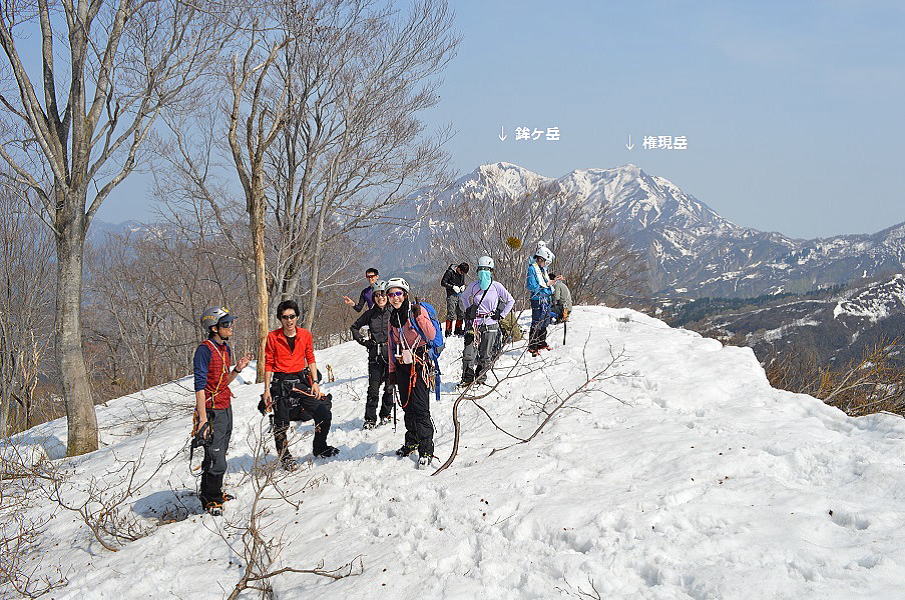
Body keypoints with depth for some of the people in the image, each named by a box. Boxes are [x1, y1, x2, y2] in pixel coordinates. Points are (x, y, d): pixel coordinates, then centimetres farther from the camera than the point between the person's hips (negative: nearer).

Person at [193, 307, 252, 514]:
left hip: (226, 408, 9)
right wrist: (203, 418, -23)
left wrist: (237, 369, 1)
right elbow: (200, 386, -19)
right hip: (213, 412, -9)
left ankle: (214, 494, 30)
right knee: (216, 461, -5)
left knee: (219, 455, 18)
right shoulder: (205, 350, -16)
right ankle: (210, 501, 8)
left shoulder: (225, 348, 11)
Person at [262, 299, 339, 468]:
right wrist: (267, 389, -4)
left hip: (301, 381, 3)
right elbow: (268, 364, 0)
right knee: (281, 423, 1)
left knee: (325, 415, -4)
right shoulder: (273, 337, -3)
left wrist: (315, 382, 2)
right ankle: (284, 456, 21)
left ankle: (319, 448, 18)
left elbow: (311, 359, 10)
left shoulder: (305, 334, 5)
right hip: (281, 383, -2)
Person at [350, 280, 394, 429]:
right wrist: (363, 341, 7)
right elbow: (354, 327, 18)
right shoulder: (370, 314, 5)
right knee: (373, 388, -3)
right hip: (375, 356, 1)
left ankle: (386, 415, 22)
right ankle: (370, 419, 2)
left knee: (389, 387, 6)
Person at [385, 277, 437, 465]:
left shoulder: (416, 310, -7)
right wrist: (392, 370, 17)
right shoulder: (393, 316, 14)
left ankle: (426, 450, -9)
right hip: (401, 364, 7)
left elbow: (431, 335, -18)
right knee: (407, 405, 11)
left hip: (419, 362, -7)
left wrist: (419, 316, -31)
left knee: (420, 407, -11)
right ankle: (412, 442, 25)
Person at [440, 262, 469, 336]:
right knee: (451, 314, -10)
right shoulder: (450, 272, -11)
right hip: (451, 295, -7)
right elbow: (443, 283, -10)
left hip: (459, 295, 7)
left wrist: (463, 286, 0)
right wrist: (453, 287, -18)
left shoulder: (462, 273, 10)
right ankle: (448, 331, -5)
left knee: (461, 313, 9)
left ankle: (458, 330, 22)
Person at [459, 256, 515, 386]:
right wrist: (468, 310, 13)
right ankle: (467, 378, 5)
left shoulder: (496, 286, -2)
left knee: (485, 355, 2)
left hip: (490, 324, -2)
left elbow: (511, 301, 6)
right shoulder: (474, 286, 4)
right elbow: (464, 297, 25)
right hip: (474, 324, 2)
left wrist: (501, 315, 1)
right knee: (469, 354, -6)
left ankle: (480, 378, 17)